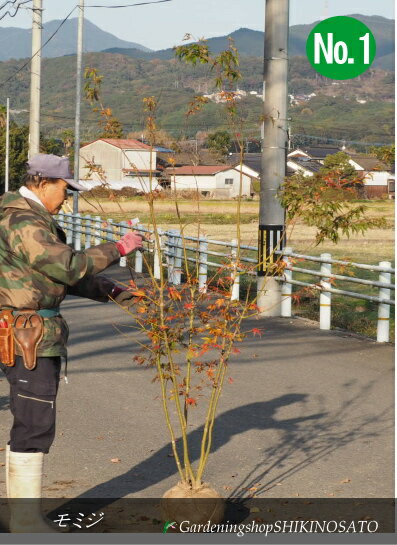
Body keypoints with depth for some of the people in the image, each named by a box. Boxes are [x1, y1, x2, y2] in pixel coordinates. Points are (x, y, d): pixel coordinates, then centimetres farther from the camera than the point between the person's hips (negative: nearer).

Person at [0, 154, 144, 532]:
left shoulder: (31, 220, 18)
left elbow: (66, 273, 22)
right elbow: (69, 266, -24)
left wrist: (117, 294, 15)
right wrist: (117, 249, -14)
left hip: (38, 335, 11)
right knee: (35, 426, -7)